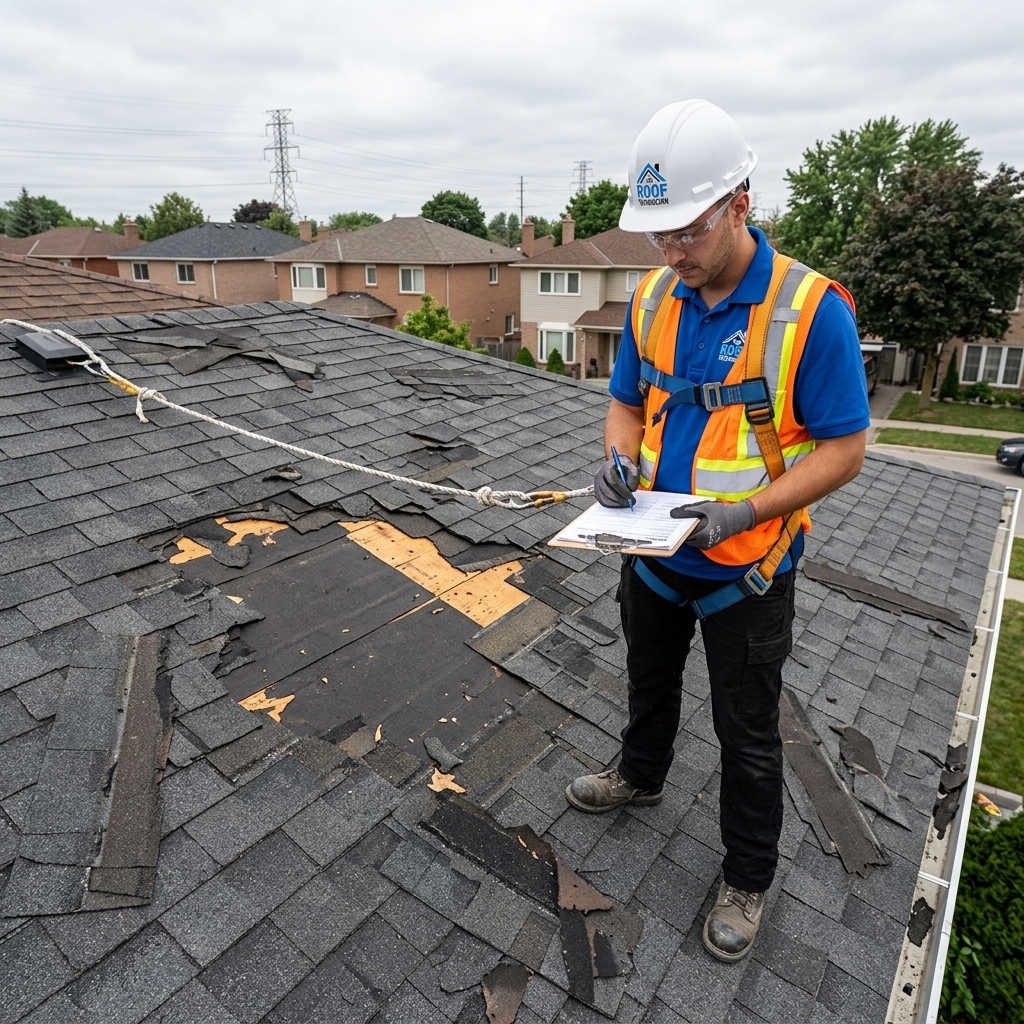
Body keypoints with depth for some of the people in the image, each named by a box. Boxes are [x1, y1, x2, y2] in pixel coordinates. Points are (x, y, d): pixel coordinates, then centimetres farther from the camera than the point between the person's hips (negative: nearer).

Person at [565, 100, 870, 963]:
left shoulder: (811, 309, -20)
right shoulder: (652, 298, -4)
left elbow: (843, 449, -16)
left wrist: (746, 511, -29)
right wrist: (620, 460, -16)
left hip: (745, 570, -5)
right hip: (654, 553, 5)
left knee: (747, 733, 13)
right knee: (649, 680, 27)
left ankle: (748, 880, 38)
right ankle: (641, 775, 57)